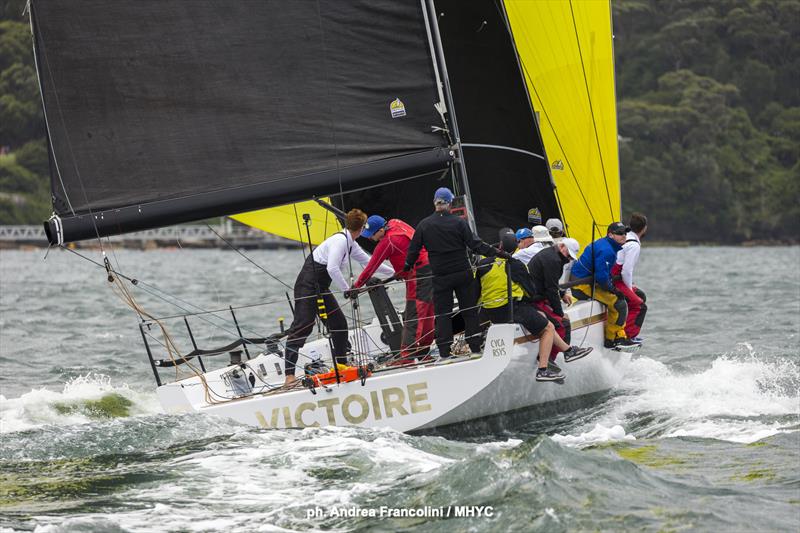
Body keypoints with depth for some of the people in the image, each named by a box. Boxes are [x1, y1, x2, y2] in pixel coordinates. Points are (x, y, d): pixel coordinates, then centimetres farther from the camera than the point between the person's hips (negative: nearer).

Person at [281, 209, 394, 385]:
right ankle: (289, 374, -20)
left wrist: (393, 273, 31)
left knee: (339, 323, 10)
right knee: (302, 325, -15)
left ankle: (341, 365, 21)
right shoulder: (340, 240, -17)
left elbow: (368, 262, 25)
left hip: (321, 288, 10)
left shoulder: (351, 245, 13)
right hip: (307, 286, -10)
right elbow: (332, 268, -26)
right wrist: (347, 289, -17)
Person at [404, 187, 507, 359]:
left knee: (442, 313, 7)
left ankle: (444, 353, 3)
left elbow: (413, 250, 3)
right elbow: (475, 245, -11)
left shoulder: (424, 225, -3)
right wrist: (497, 253, -7)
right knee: (469, 311, 10)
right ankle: (475, 348, 11)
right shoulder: (459, 222, -8)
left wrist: (406, 267, 18)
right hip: (463, 273, 0)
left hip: (440, 277, 1)